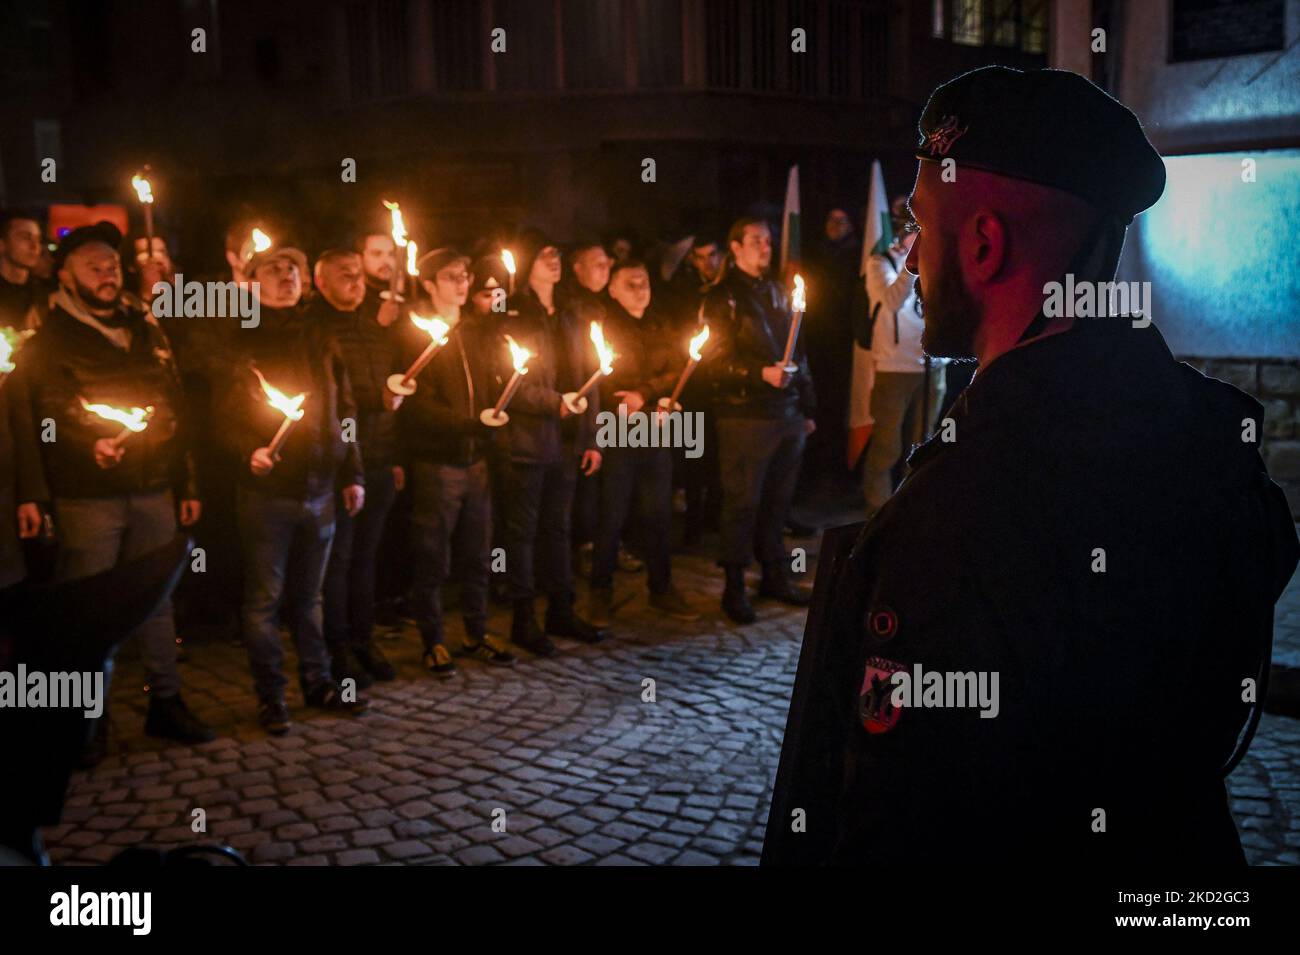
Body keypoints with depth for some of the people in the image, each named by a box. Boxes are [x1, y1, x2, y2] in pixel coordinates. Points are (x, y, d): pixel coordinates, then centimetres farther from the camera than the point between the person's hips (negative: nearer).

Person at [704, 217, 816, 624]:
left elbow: (798, 353, 20)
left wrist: (807, 407, 17)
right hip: (745, 416, -6)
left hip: (786, 414, 6)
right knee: (743, 500, -3)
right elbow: (717, 360, -10)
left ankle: (775, 575, 22)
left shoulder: (777, 293, 18)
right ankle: (735, 586, 4)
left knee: (778, 499, 12)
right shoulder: (723, 298, -2)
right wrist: (762, 373, -22)